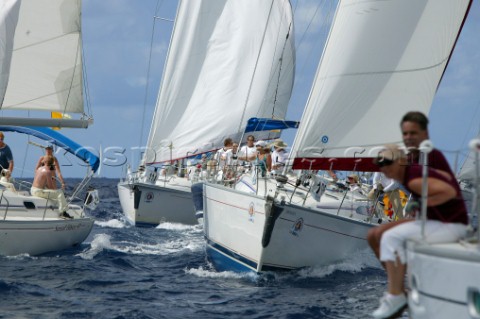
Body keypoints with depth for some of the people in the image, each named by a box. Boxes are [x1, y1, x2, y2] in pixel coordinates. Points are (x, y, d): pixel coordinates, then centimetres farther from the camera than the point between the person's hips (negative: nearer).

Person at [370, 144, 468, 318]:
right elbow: (447, 178, 21)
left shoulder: (414, 180, -20)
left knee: (392, 238, -13)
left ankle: (396, 296, -7)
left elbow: (449, 191, -29)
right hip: (442, 221, 10)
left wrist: (423, 203, -18)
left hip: (449, 226, -10)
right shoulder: (415, 171, 9)